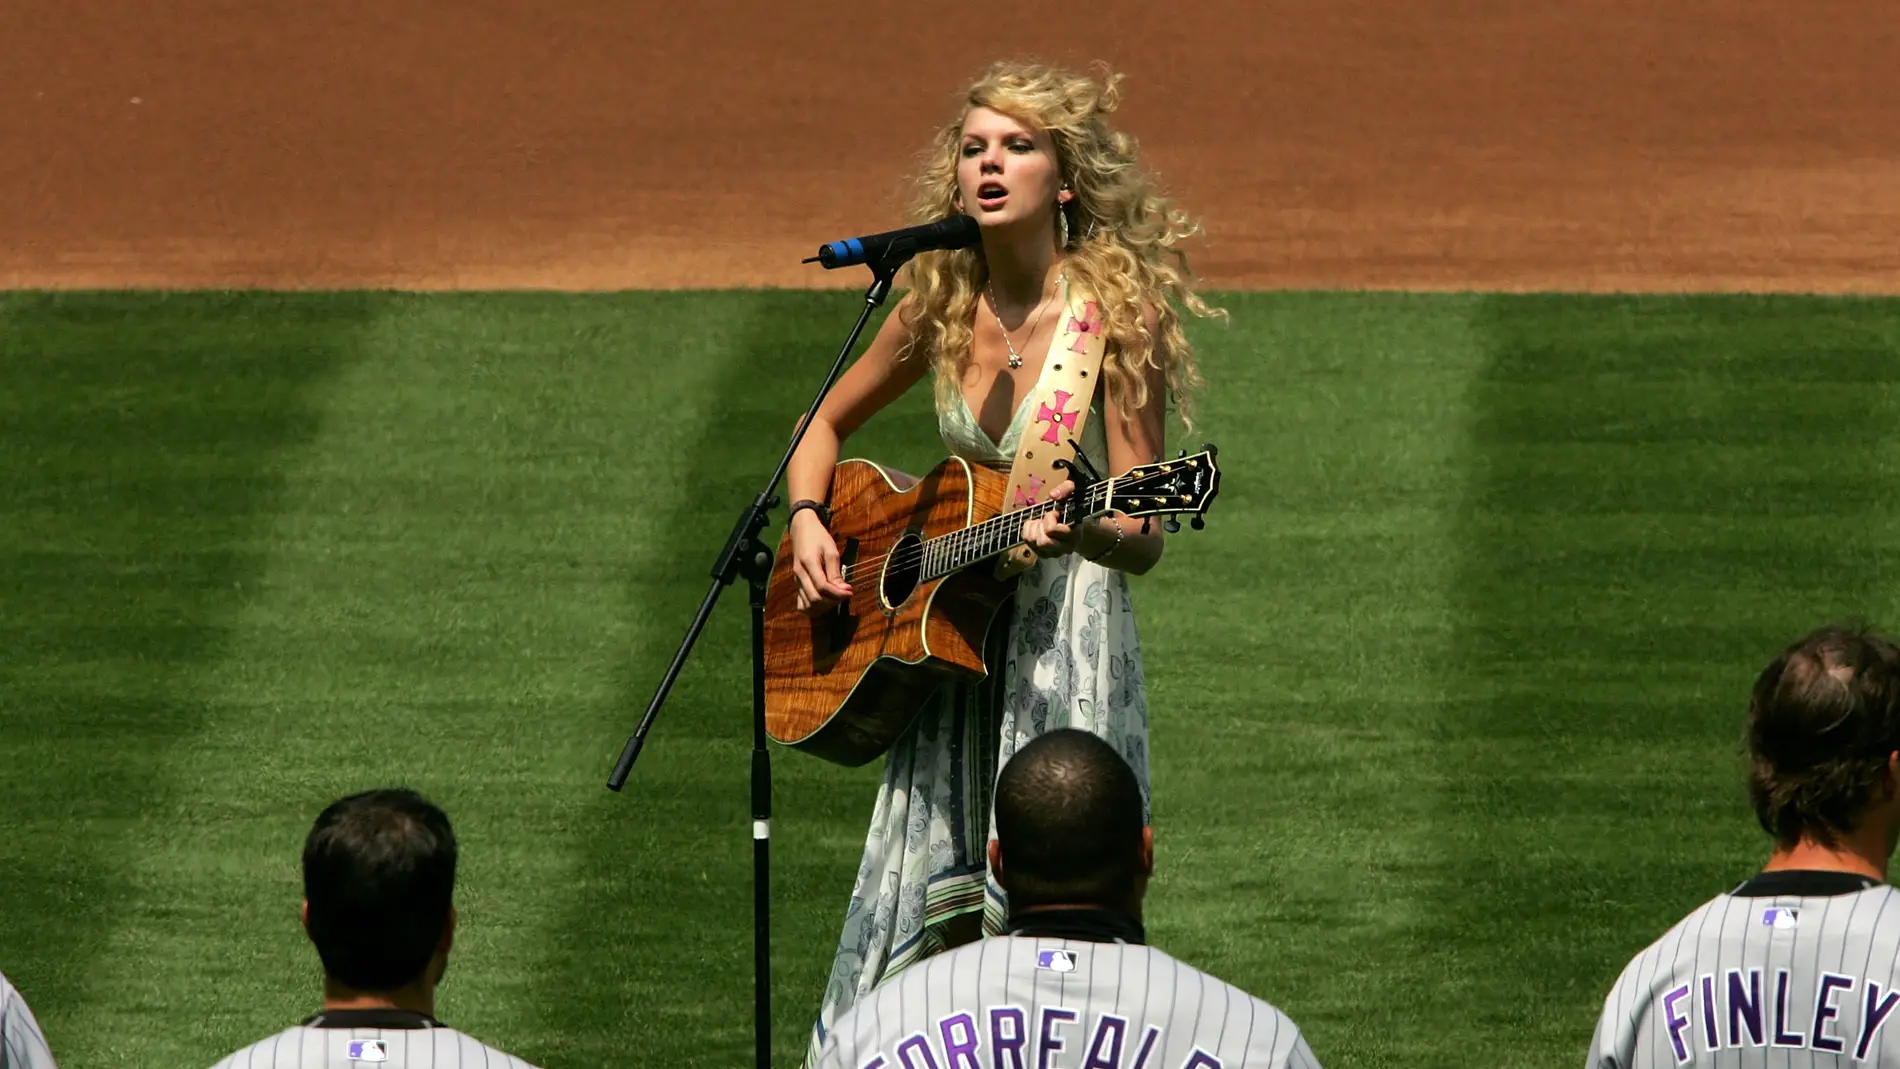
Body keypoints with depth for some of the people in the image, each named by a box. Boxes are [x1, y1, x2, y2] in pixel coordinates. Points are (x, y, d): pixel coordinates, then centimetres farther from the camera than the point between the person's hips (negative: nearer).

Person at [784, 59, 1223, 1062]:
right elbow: (825, 426, 19)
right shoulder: (941, 308, 3)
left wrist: (1080, 529, -36)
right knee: (927, 919, 4)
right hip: (949, 632, 5)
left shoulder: (1118, 312, -12)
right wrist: (808, 521, 1)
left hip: (1071, 636, -5)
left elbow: (1143, 538, -14)